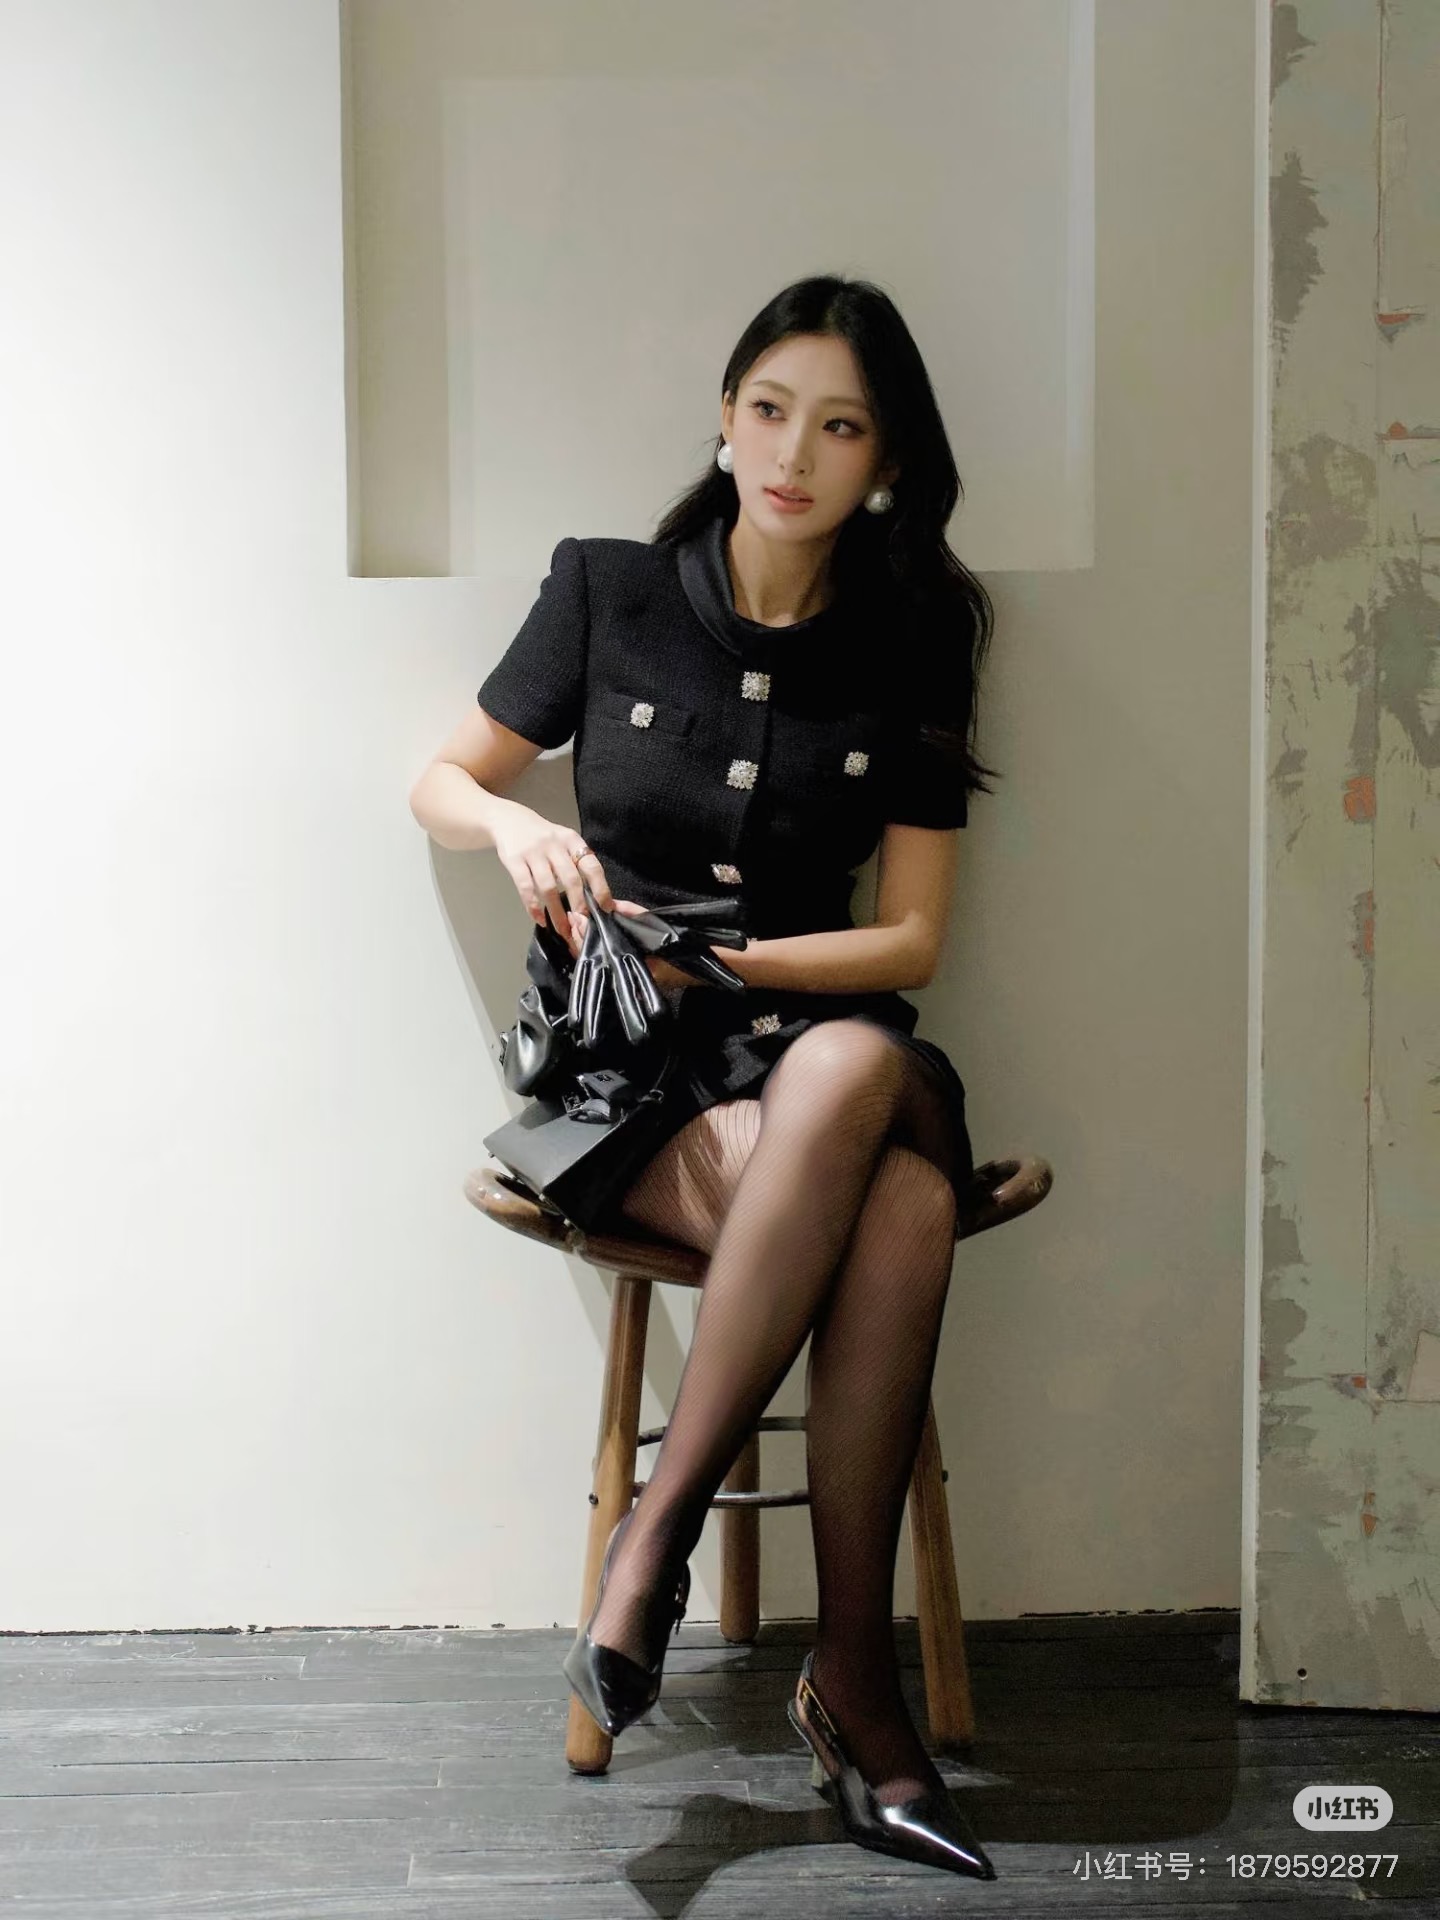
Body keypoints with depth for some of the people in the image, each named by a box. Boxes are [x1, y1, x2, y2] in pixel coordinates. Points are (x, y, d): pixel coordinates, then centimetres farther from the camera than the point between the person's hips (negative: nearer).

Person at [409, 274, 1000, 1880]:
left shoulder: (907, 653, 6)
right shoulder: (608, 593, 4)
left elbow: (909, 940, 3)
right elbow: (440, 782, 16)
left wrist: (710, 962, -11)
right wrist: (514, 824, -8)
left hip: (820, 1039, 2)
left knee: (860, 1073, -38)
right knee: (895, 1205, -33)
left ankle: (665, 1515, -29)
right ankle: (853, 1680, -24)